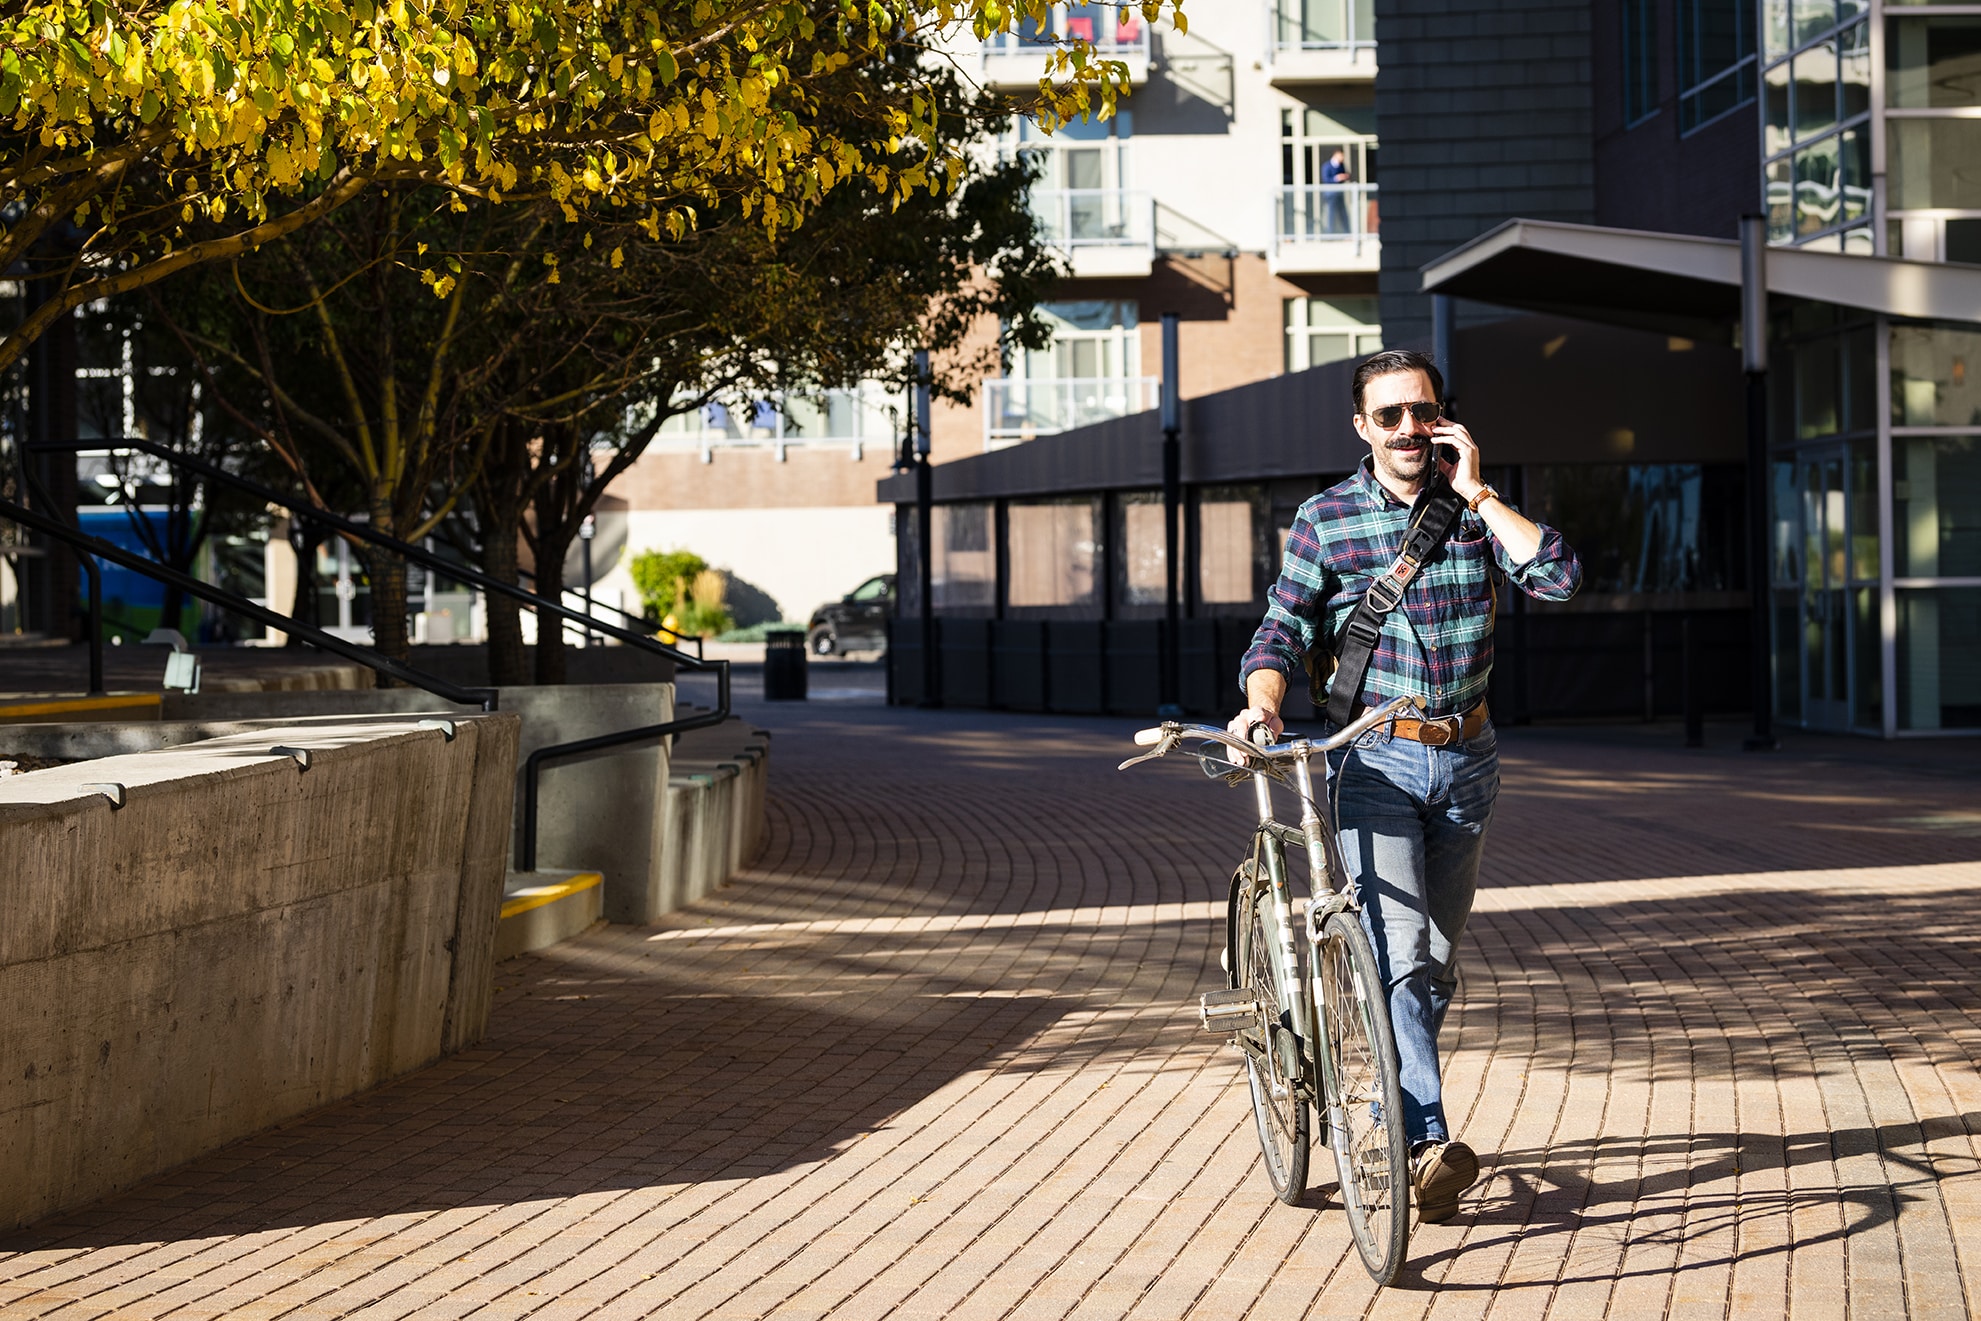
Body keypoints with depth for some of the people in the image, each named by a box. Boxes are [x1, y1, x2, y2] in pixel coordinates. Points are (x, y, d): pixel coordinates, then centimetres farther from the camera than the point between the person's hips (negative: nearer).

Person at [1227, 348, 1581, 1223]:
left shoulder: (1474, 510, 3)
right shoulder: (1326, 518, -1)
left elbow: (1558, 578, -11)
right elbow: (1284, 628, -2)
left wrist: (1476, 492, -12)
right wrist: (1263, 702, -21)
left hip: (1465, 758, 3)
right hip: (1374, 760, -3)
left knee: (1439, 960, 12)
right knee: (1401, 953, -17)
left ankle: (1400, 1115, 30)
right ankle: (1428, 1142, -24)